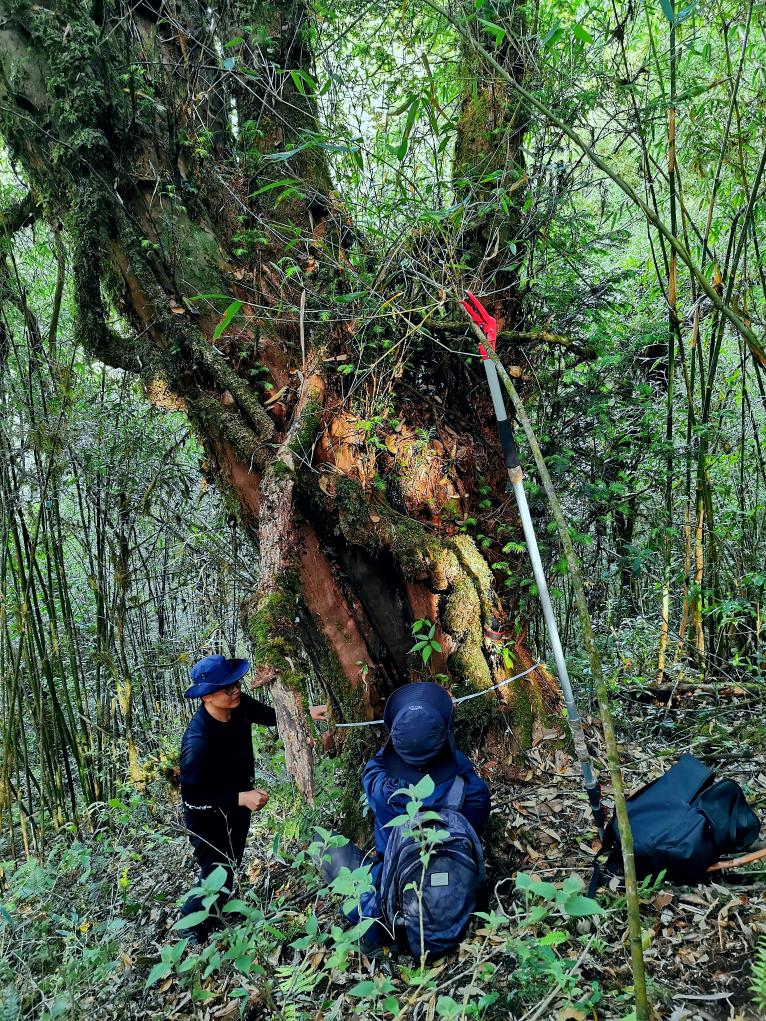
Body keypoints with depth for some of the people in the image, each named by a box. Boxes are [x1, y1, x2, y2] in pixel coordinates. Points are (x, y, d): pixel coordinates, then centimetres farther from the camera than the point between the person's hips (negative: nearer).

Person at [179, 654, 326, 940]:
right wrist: (241, 798, -35)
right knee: (218, 877, 4)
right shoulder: (198, 741, -38)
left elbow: (270, 715, 1)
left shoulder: (238, 705, -18)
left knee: (230, 865, 27)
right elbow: (191, 795, -30)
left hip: (237, 809, 8)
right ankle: (194, 935, 33)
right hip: (209, 818, -8)